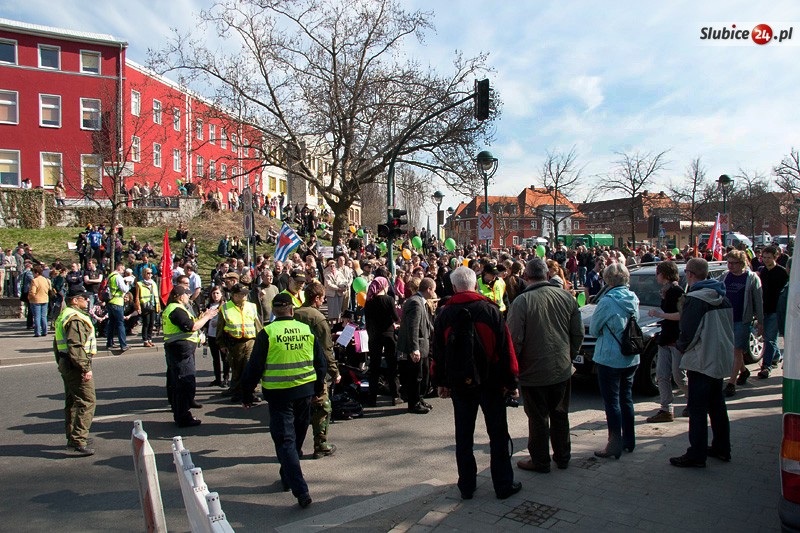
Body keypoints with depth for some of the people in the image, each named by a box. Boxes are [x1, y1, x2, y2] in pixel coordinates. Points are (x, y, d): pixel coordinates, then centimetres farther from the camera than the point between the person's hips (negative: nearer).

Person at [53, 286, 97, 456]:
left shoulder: (64, 316, 17)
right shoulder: (76, 318, -18)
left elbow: (57, 343, 23)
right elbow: (76, 347, -26)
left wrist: (61, 363, 28)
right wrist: (86, 368, -24)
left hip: (66, 365, 11)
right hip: (76, 366, -11)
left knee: (72, 402, 18)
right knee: (86, 403, -10)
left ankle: (73, 437, 29)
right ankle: (77, 442, -11)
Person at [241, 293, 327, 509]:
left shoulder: (267, 333, -9)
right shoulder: (307, 330, 1)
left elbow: (255, 367, -7)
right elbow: (320, 362, 9)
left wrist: (247, 394, 5)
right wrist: (318, 388, 22)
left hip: (279, 394, -4)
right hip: (305, 391, 4)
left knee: (285, 441, 1)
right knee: (297, 438, 21)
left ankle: (301, 491, -7)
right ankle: (287, 478, 40)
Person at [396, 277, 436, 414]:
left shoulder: (421, 302, 12)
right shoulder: (415, 302, -21)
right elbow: (413, 327, -27)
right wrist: (414, 349, -29)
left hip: (421, 346, 10)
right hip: (415, 348, -10)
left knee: (421, 375, 19)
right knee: (414, 377, 2)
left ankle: (418, 399, 33)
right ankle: (414, 404, 14)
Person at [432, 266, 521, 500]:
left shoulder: (445, 313, -3)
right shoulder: (490, 309, -9)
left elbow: (438, 351, 2)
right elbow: (506, 348, -8)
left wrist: (441, 382, 11)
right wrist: (511, 381, 0)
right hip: (490, 382, -2)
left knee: (463, 435, 11)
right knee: (498, 434, 10)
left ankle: (466, 486, 19)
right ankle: (503, 485, 17)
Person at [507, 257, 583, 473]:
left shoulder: (522, 301, -19)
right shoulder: (566, 297, -3)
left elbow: (514, 340, -18)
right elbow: (578, 333, 5)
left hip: (534, 371, -5)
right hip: (562, 369, 5)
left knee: (538, 418, 9)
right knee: (560, 415, 19)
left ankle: (540, 461, 22)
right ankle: (562, 457, 33)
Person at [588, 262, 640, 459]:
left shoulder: (607, 301, -18)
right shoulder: (633, 299, 2)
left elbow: (593, 330, -8)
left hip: (609, 359, -7)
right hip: (631, 358, 7)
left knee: (612, 402, 1)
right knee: (626, 399, 17)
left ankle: (615, 445, 6)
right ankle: (629, 440, 27)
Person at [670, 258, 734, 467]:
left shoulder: (694, 299, -18)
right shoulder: (723, 298, 8)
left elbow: (688, 331, -20)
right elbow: (729, 328, 14)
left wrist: (680, 346, -1)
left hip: (701, 361, -8)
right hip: (721, 359, 8)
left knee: (697, 410, -2)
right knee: (717, 405, 19)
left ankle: (696, 454, 3)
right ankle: (721, 447, 29)